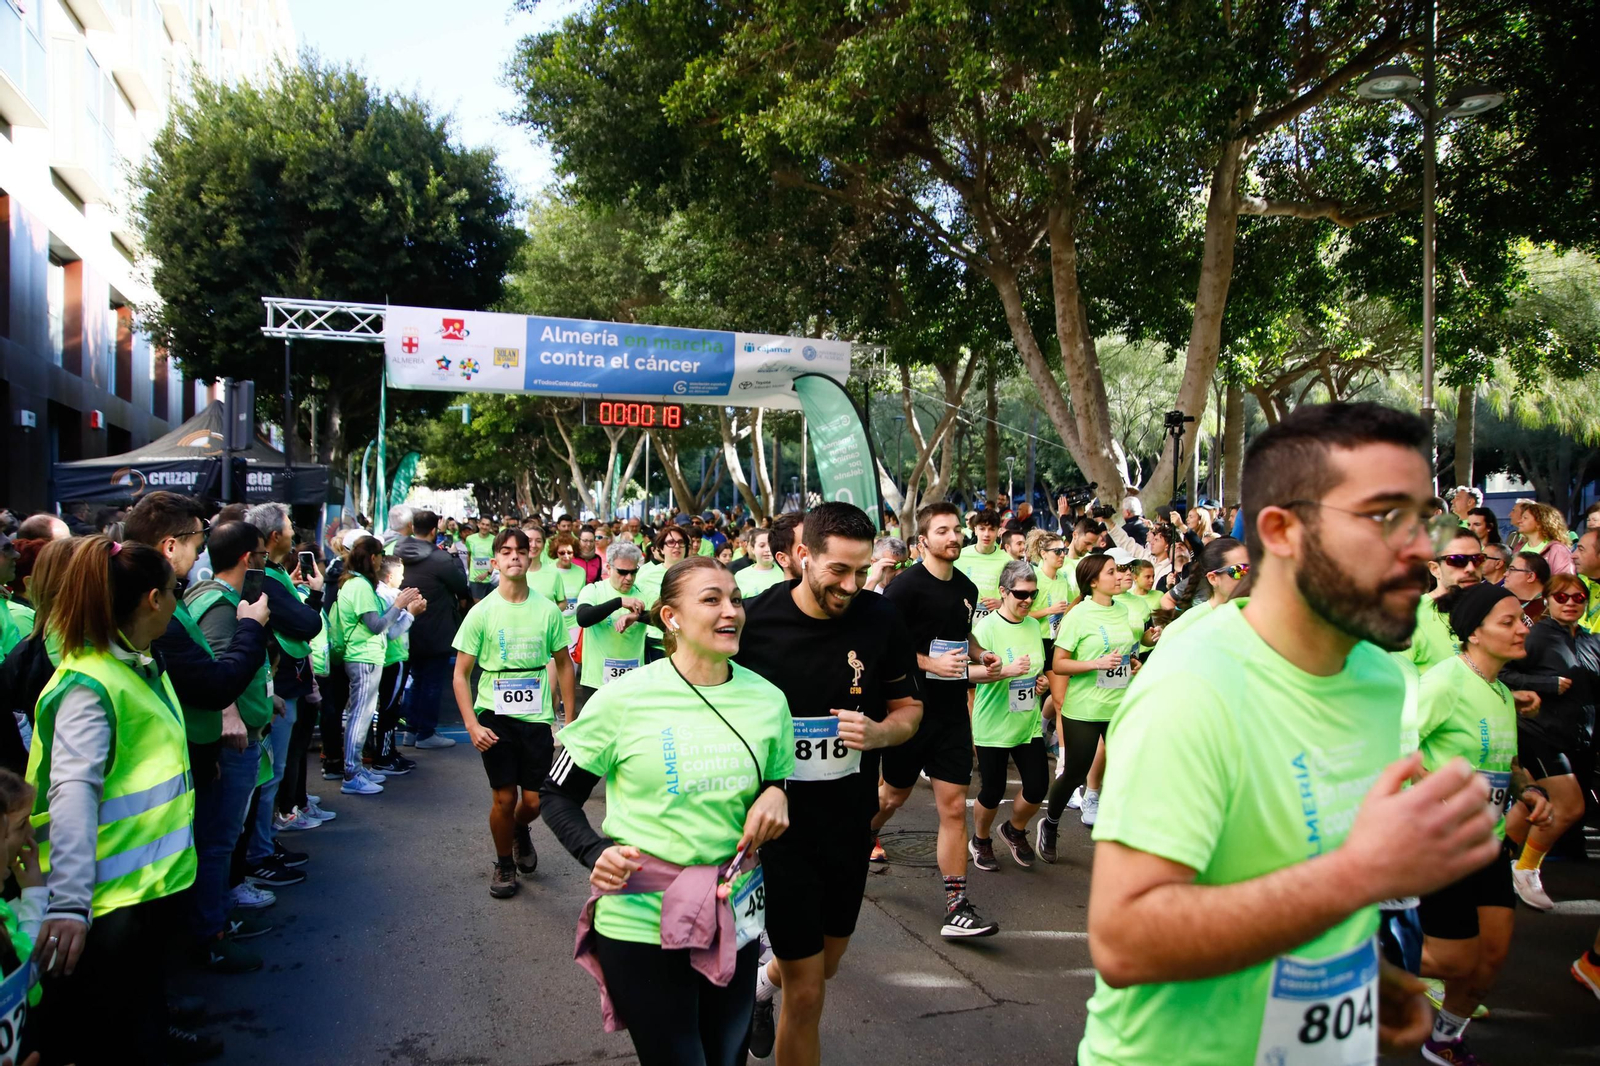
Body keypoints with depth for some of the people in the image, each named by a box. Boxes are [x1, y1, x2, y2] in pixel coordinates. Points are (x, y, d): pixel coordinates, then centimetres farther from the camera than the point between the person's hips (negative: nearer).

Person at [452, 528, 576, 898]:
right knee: (503, 798, 2)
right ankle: (504, 864, 27)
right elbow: (461, 674, -2)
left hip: (537, 717, 1)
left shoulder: (547, 610, -2)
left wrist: (570, 721, 5)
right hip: (495, 716, -1)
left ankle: (520, 830, 40)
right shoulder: (482, 612, -5)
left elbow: (563, 665, 7)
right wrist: (471, 724, -12)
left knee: (534, 801, 4)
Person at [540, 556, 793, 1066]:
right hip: (640, 923, -3)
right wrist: (595, 852, -17)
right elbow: (558, 795, 0)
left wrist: (776, 794, -8)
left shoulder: (767, 699, 0)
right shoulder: (625, 698, -10)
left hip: (735, 922, 4)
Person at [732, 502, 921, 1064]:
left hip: (850, 823, 4)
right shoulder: (753, 619, -15)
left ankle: (762, 986, 56)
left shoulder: (881, 619, -8)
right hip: (780, 823, -4)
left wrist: (877, 733, -19)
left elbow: (908, 710, 3)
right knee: (807, 994, 0)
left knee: (825, 965, 24)